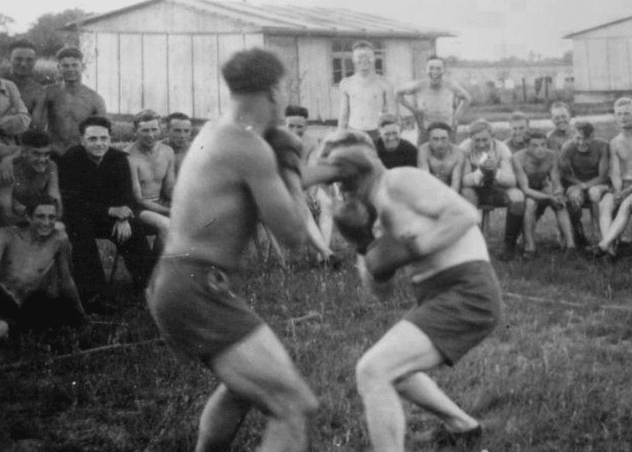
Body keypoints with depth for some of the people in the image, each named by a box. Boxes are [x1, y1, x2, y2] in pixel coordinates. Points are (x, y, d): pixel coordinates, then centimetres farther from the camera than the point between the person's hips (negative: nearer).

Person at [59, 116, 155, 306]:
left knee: (134, 228, -22)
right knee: (81, 227, -35)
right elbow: (72, 203, -21)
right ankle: (91, 295, -32)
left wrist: (123, 218, -28)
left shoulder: (119, 158, -2)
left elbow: (127, 196, -4)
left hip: (111, 217, 4)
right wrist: (109, 211, -31)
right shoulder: (70, 160, -14)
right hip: (79, 218, -3)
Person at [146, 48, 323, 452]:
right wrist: (290, 166, 3)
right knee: (293, 406, -13)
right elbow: (293, 233, -10)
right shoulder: (252, 148, -14)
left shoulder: (212, 133, 15)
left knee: (245, 383, 33)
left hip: (172, 283, 10)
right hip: (199, 293, -10)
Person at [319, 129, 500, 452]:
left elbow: (466, 214, -17)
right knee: (390, 369, 30)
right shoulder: (380, 212, 18)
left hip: (467, 296, -10)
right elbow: (381, 289, 15)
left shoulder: (400, 180, -8)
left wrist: (415, 249, -20)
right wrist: (362, 243, 1)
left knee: (371, 371, -19)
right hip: (446, 296, 10)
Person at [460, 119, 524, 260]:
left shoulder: (501, 148, -12)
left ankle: (510, 244, -12)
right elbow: (464, 180, -21)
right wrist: (480, 171, -41)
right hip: (476, 191, -1)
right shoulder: (465, 148, -16)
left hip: (497, 190, 2)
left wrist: (495, 171, -39)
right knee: (465, 194, -35)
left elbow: (511, 180, -18)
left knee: (517, 196, -28)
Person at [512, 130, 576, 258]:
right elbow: (525, 189, -31)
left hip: (543, 188, 3)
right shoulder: (518, 158, -28)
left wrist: (558, 195, -38)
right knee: (530, 202, -37)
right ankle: (530, 247, -31)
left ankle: (571, 245, -35)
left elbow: (557, 184, -14)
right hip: (521, 192, -3)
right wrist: (549, 197, -44)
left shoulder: (552, 156, -18)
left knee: (560, 204, -28)